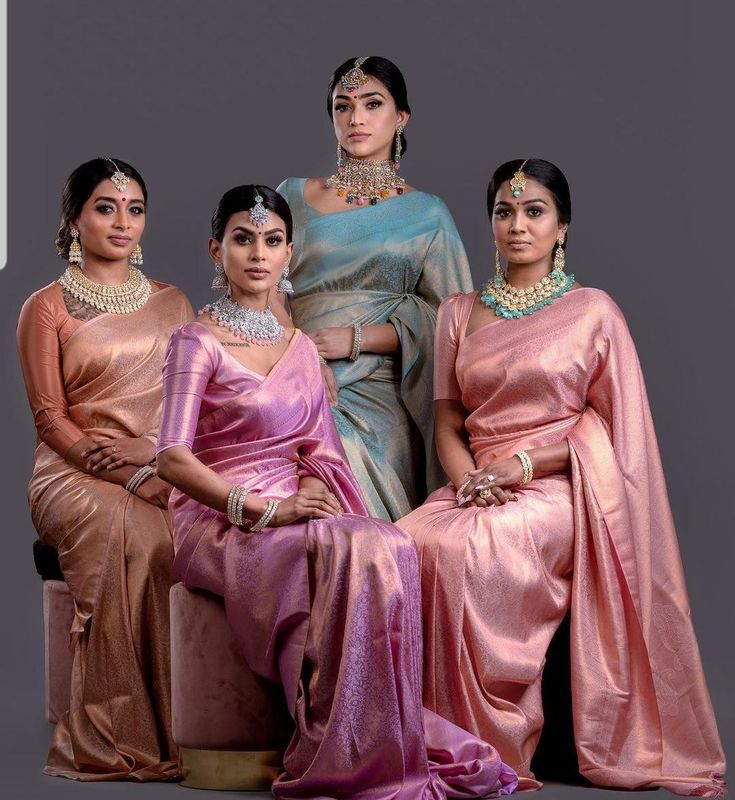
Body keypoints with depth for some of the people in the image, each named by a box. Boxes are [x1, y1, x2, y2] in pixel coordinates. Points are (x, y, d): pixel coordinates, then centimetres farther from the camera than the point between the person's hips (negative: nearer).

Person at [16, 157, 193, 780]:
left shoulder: (172, 303, 20)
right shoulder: (46, 307, 8)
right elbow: (50, 416, -1)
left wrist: (155, 449, -10)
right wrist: (129, 476, -15)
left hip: (163, 474, 3)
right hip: (74, 475, -3)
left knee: (160, 536, -34)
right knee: (121, 525, -38)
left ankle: (171, 723, -28)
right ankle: (116, 737, -34)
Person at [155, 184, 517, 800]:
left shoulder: (299, 347, 18)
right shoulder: (197, 342, -3)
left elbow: (320, 450, 16)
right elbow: (173, 458, -13)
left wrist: (310, 491, -7)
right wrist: (261, 508, -21)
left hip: (291, 515, 6)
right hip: (220, 524, -6)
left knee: (393, 549, -27)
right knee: (358, 552, -32)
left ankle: (384, 746, -22)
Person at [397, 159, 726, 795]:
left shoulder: (594, 312, 7)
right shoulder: (459, 314, 18)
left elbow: (612, 429, 2)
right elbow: (447, 425, 14)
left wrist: (524, 463, -11)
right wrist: (468, 478, -7)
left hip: (560, 489, -4)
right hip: (476, 487, 4)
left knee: (464, 550, -34)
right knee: (410, 544, -29)